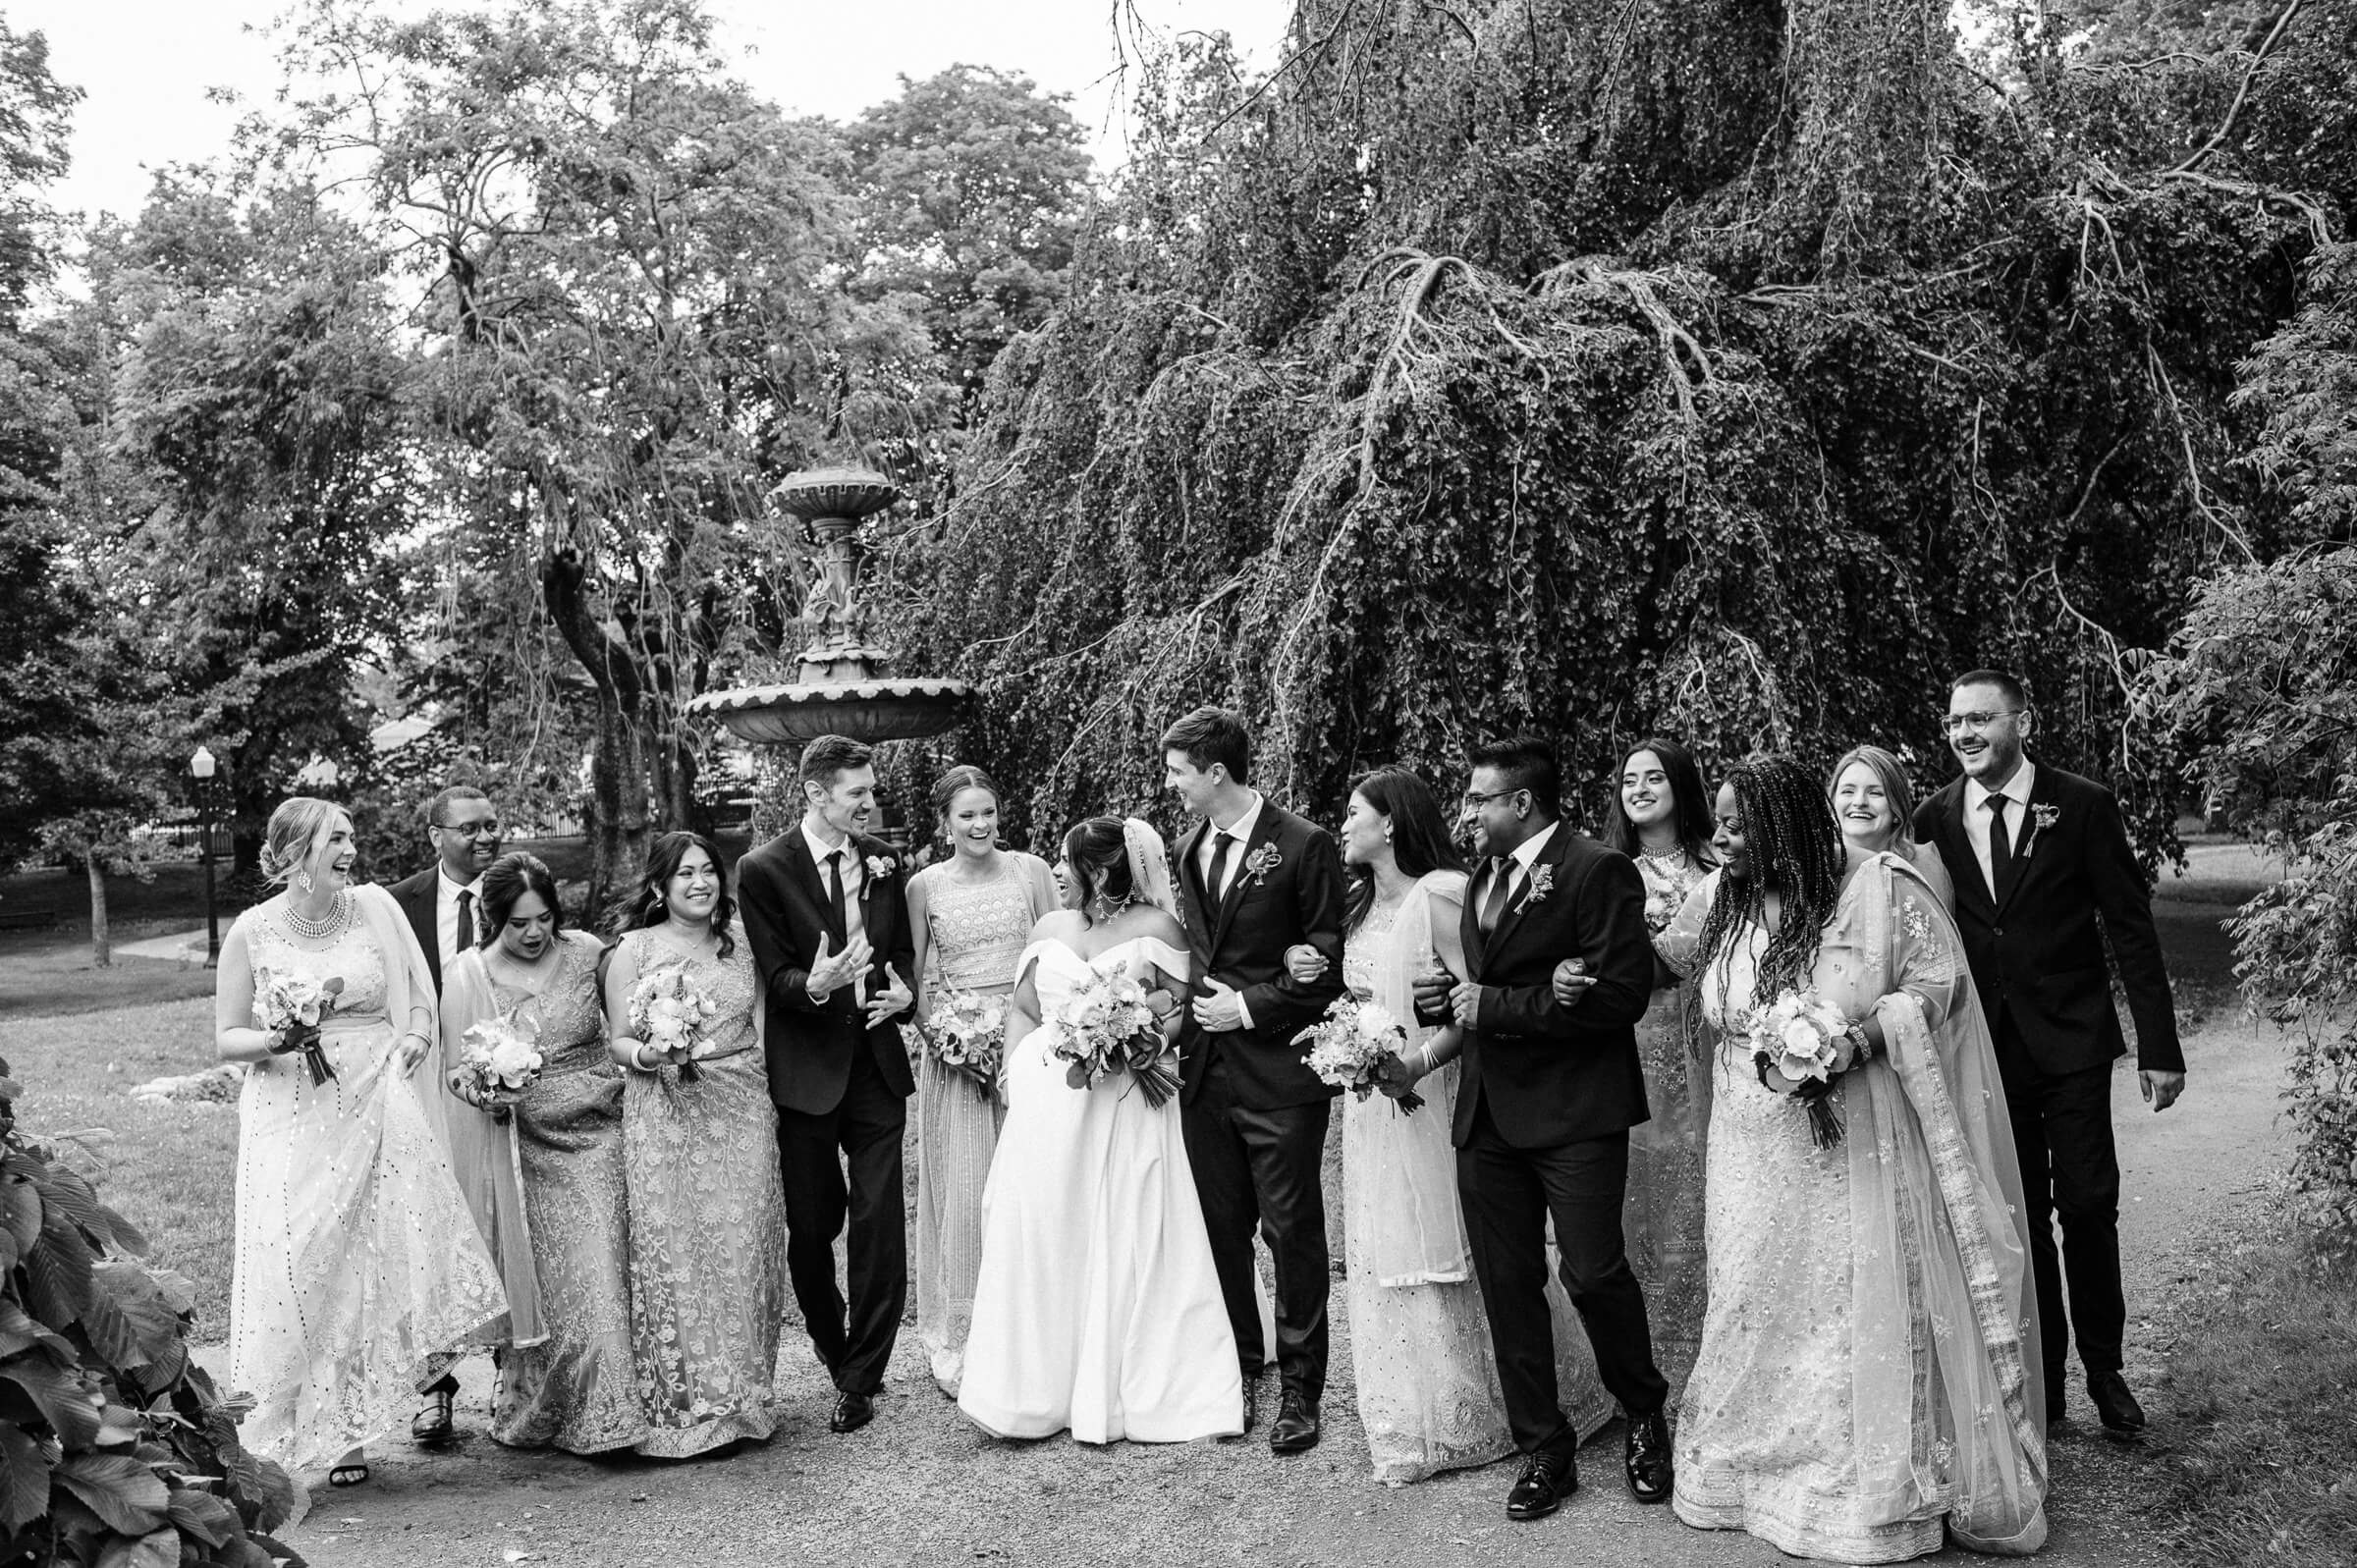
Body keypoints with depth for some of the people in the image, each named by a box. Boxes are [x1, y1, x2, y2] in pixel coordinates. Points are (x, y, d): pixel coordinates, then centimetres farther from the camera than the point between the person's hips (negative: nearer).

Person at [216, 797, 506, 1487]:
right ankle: (293, 1427, 6)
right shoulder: (252, 930, -1)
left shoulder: (375, 906, 2)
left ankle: (350, 1429, 11)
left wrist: (412, 1040, -3)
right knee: (298, 1260, -7)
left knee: (375, 1260, -3)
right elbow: (226, 1039, 5)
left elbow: (419, 998, 14)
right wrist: (273, 1042, -15)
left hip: (376, 1108, 1)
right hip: (291, 1119, -1)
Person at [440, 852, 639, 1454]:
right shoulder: (468, 975, -3)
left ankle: (601, 1416, 3)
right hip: (524, 1145, -1)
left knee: (597, 1271, -6)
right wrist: (485, 1094, -17)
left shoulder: (588, 952, 1)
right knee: (538, 1280, 1)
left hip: (596, 1136, 1)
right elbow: (456, 1071, 1)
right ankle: (532, 1412, 20)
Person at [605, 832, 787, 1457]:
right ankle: (680, 1405, 7)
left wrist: (772, 1097, 5)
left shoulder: (741, 943, 12)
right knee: (673, 1250, -4)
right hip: (665, 1117, -3)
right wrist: (647, 1054, -19)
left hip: (744, 1111, 3)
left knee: (741, 1249, 2)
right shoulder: (634, 948, 2)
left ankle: (739, 1398, 14)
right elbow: (616, 1040, 2)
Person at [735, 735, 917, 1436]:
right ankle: (836, 1352, 34)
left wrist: (904, 989, -4)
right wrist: (816, 985, -31)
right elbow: (775, 976, -10)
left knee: (880, 1221, -2)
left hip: (876, 1061, 3)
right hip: (806, 1068, -2)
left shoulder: (883, 859, 6)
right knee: (810, 1226, 9)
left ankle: (861, 1378, 9)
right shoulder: (764, 869, -7)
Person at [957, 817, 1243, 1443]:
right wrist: (1014, 1077, 4)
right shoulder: (1050, 928, 13)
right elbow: (1025, 1012, 16)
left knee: (1125, 1246, -1)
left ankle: (1137, 1392, 11)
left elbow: (1186, 1010, 0)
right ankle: (1039, 1389, 13)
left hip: (1127, 1105, -3)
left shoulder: (1157, 928, 0)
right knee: (1041, 1238, 2)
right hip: (1047, 1103, 4)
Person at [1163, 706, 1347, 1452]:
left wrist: (1251, 1008, -13)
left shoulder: (1305, 845, -10)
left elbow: (1330, 966, -9)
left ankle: (1300, 1387, 15)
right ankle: (1239, 1369, 28)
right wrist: (1190, 1014, 7)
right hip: (1205, 1068, 6)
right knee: (1222, 1228, 13)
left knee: (1291, 1229, 2)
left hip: (1279, 1069, -6)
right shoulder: (1191, 848, 11)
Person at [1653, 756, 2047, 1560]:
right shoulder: (1721, 898, 3)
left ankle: (1887, 1489, 18)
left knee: (1870, 1310, 3)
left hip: (1860, 1153, -4)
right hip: (1761, 1159, 5)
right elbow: (1667, 954, 21)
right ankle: (1765, 1461, 27)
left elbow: (1939, 984, -10)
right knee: (1764, 1313, 11)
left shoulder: (1881, 888, -12)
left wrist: (1860, 1041, -22)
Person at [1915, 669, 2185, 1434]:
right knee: (2018, 1216, 9)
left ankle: (2104, 1370, 20)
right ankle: (2041, 1379, 21)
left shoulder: (2083, 806, -6)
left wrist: (2160, 1046, -6)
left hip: (2071, 1041, -2)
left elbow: (2130, 927, -4)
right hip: (1987, 1049, 2)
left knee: (2089, 1207, 2)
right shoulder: (1935, 818, 1)